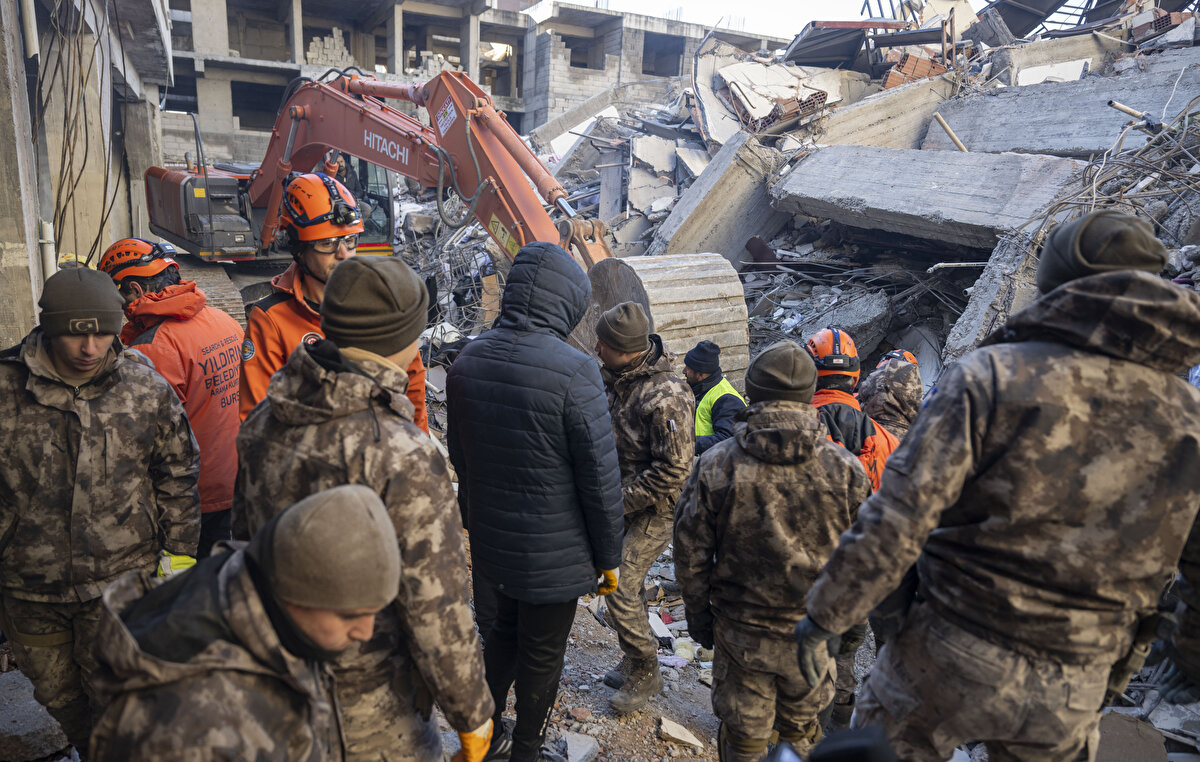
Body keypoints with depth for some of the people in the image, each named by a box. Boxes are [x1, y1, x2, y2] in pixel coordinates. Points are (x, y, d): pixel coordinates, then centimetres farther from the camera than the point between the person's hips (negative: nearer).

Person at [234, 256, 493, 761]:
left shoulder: (263, 421, -5)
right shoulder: (403, 457, -29)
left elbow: (243, 535, 8)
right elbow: (435, 608, -24)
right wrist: (471, 711, -10)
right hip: (369, 716, -6)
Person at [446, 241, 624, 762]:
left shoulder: (468, 361, -3)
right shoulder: (572, 371, -23)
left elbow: (459, 458, 8)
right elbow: (600, 477, -18)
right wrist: (609, 556, -5)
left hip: (489, 543, 6)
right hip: (554, 553, -6)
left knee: (501, 636, 26)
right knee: (541, 658, 15)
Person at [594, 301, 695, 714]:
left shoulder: (666, 397, -28)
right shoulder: (617, 377, 0)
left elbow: (674, 468, -26)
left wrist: (622, 500, -21)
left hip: (654, 508, -8)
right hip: (623, 498, 8)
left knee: (620, 589, -6)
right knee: (626, 582, 18)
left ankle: (646, 675, 15)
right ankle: (634, 659, 38)